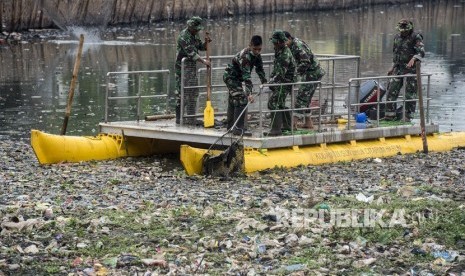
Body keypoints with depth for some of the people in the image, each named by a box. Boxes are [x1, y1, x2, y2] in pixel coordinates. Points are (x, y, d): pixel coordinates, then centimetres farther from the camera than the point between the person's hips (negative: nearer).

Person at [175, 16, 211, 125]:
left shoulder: (195, 35, 13)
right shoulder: (183, 36, -16)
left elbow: (201, 47, 20)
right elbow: (190, 53, -23)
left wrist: (206, 42, -1)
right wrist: (203, 61, -25)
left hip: (192, 67, 9)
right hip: (182, 67, -9)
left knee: (193, 93, 11)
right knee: (182, 93, -9)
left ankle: (191, 118, 17)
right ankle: (179, 119, -6)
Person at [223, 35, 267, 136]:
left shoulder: (256, 55, -6)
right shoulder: (245, 56, -33)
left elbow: (259, 69, 6)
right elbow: (246, 76, -40)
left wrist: (264, 82, -5)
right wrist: (249, 93, -45)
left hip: (237, 78, 10)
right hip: (230, 76, -10)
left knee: (233, 100, 20)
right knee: (241, 100, -20)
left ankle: (231, 125, 33)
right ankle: (238, 128, -22)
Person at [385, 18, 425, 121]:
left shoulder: (416, 37, -10)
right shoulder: (397, 37, 11)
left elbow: (421, 52, -23)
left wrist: (413, 59, -42)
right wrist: (393, 67, 20)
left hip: (410, 68, -6)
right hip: (398, 68, 6)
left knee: (410, 93, -2)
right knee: (392, 90, 1)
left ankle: (408, 116, 7)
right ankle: (390, 114, 6)